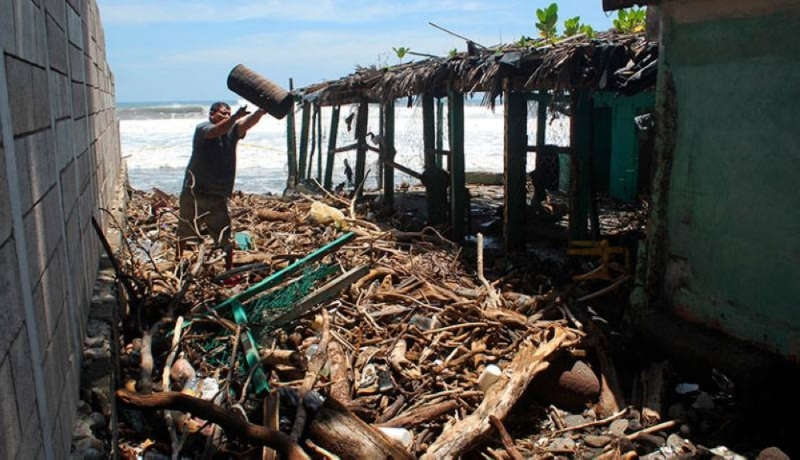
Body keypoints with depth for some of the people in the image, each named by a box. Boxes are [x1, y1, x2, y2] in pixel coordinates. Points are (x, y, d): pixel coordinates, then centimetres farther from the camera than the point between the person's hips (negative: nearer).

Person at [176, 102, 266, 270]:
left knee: (226, 237, 1)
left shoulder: (232, 131, 4)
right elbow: (218, 130, -31)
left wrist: (260, 112, -37)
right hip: (195, 191, -3)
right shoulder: (202, 129, -8)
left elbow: (248, 123, -15)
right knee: (185, 231, 11)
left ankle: (230, 270, 8)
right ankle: (178, 262, 28)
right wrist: (236, 116, -48)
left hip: (219, 195, 4)